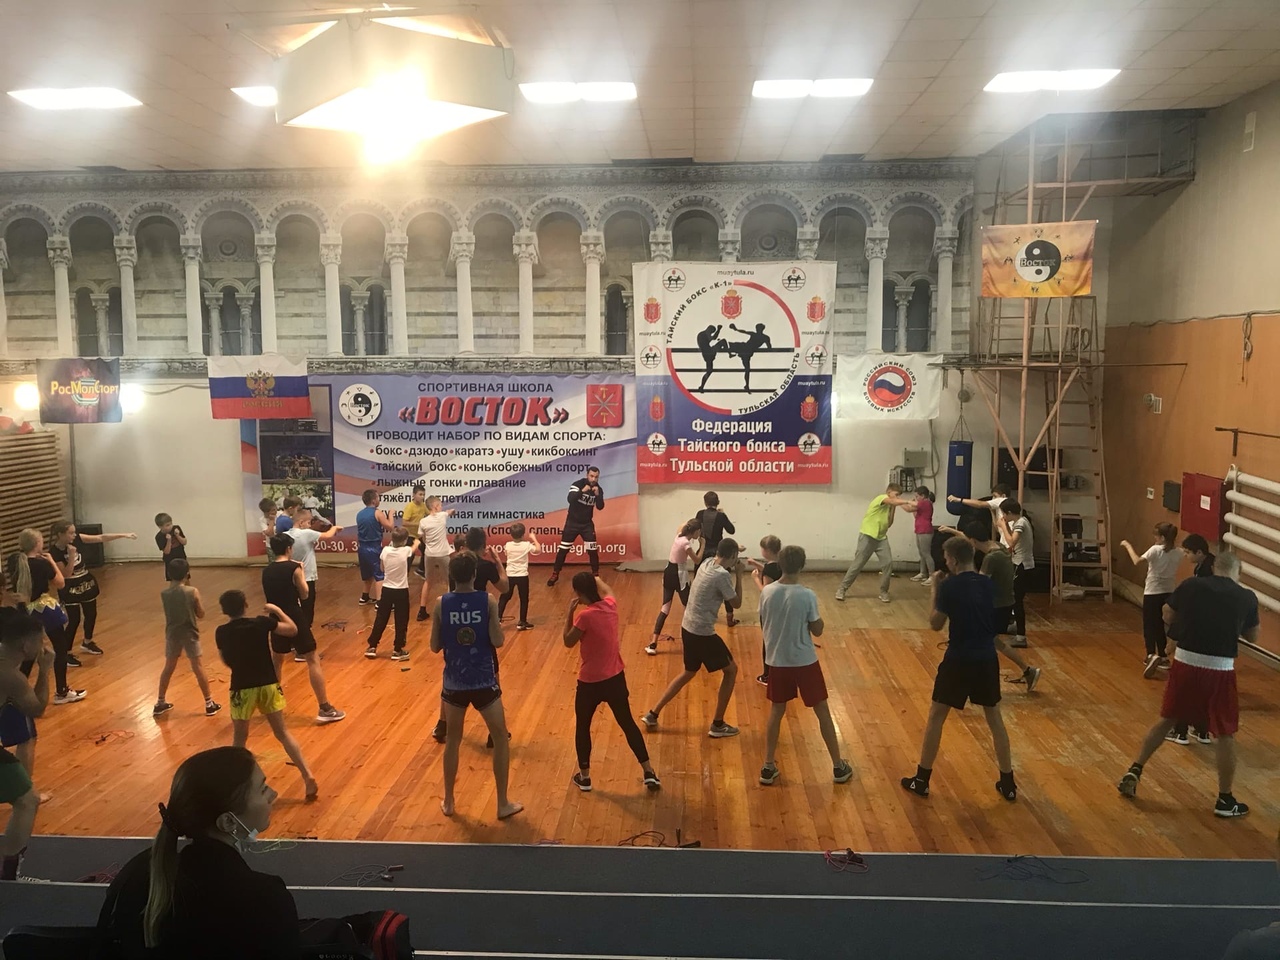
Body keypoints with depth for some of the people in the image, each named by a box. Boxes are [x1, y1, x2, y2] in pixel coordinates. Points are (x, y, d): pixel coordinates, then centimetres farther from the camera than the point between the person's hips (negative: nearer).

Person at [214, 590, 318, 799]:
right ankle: (307, 776, 5)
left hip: (242, 688, -1)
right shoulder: (261, 623, -8)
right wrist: (276, 610, 10)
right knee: (283, 733, 10)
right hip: (268, 685, 1)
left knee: (239, 738, 17)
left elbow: (226, 660, 7)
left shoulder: (221, 632, -6)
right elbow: (292, 629, 1)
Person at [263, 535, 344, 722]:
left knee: (276, 660, 24)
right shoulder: (294, 568, -11)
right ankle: (325, 709, -4)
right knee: (313, 660, -2)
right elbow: (304, 594, -3)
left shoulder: (266, 571, 6)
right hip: (295, 619, -6)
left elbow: (266, 598, 14)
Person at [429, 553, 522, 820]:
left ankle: (448, 802, 29)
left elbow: (435, 647, -2)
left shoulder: (441, 604, -6)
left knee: (453, 740, 20)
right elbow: (497, 641, -13)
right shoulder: (488, 601, -11)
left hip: (454, 682, 2)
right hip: (484, 682, -2)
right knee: (501, 739, 14)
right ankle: (503, 803, 18)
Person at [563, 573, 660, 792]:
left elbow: (568, 642, -8)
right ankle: (649, 773, 18)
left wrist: (570, 612, -7)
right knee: (627, 723, 17)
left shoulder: (585, 616, -22)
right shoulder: (610, 605, -3)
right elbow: (605, 589, 21)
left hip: (590, 682, -5)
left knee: (582, 727, 17)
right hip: (615, 677, 5)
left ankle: (584, 777, 25)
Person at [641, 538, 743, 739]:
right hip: (703, 633, -8)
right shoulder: (722, 575, -19)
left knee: (689, 673, 25)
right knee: (731, 669, 10)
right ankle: (718, 725, 14)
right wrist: (738, 574, -3)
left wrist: (732, 571, 14)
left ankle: (653, 714, 25)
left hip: (688, 628, 8)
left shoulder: (707, 563, 4)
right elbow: (737, 603, -8)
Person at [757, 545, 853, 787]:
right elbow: (817, 630, -8)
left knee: (776, 711, 17)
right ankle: (838, 766, 21)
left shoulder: (767, 592, -8)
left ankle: (768, 767, 19)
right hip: (805, 661, -3)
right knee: (822, 711, 12)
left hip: (777, 661, 3)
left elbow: (763, 626, 4)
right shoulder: (807, 595, -17)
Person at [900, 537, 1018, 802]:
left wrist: (935, 588, 1)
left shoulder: (949, 586, -14)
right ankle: (1008, 783, 21)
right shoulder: (988, 584, 2)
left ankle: (921, 780, 15)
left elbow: (936, 624, -6)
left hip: (959, 660, -4)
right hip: (987, 658, 4)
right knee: (994, 717, 16)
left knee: (936, 716, 9)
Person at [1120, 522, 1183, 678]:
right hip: (1168, 594, 5)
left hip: (1152, 594, -5)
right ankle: (1163, 658, 21)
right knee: (1160, 626, 17)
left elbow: (1137, 561, -22)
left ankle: (1151, 655, -21)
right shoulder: (1178, 553, -1)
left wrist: (1128, 546, -10)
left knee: (1149, 626, -1)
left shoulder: (1156, 550, -17)